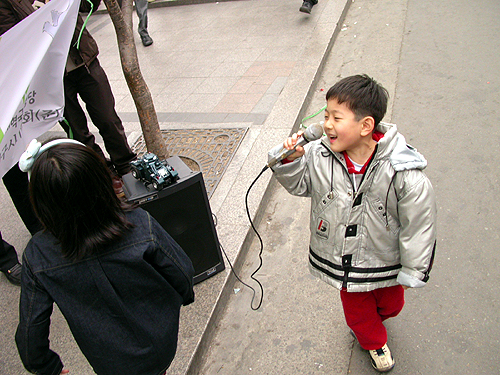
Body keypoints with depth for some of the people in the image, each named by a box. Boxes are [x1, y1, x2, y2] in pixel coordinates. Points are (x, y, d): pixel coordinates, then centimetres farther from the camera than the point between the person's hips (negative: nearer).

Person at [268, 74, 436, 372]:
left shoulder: (404, 173, -29)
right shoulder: (318, 156, -20)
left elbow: (419, 223, -18)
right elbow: (298, 184, 0)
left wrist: (413, 270, -9)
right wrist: (290, 160, -22)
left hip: (385, 259, -1)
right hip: (345, 259, 2)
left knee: (391, 305, 30)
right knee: (357, 313, 25)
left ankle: (374, 319, 68)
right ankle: (374, 341, 61)